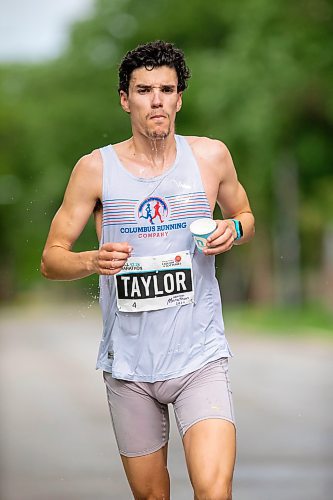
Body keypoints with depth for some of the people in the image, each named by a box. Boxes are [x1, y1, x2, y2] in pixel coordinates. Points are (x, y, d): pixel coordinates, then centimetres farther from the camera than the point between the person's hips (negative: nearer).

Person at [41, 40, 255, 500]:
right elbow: (51, 260, 3)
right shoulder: (95, 168, -1)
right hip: (129, 361, 1)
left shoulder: (211, 156, 3)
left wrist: (234, 230, -3)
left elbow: (244, 216, 21)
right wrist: (94, 261, -19)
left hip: (199, 355, 0)